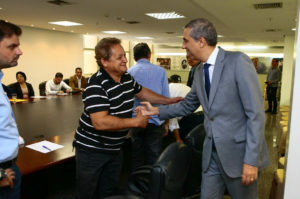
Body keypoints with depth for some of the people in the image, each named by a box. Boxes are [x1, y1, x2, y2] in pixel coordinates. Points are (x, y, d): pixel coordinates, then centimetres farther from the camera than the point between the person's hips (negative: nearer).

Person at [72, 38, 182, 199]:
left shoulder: (127, 77, 0)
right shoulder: (96, 85, -26)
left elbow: (141, 92, 18)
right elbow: (100, 122, -35)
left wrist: (169, 101, 13)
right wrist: (136, 121, -28)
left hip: (114, 148, 7)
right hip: (91, 149, -7)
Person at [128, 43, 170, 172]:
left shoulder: (129, 72, -1)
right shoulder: (160, 71, -3)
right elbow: (166, 98, -1)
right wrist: (166, 122, 8)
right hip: (155, 122, -1)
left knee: (136, 157, 15)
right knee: (153, 157, 10)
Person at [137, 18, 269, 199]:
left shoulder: (238, 61, -14)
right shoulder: (200, 71, 8)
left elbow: (256, 113, -17)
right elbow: (187, 106, 20)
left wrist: (251, 160, -17)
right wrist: (157, 110, 13)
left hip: (239, 152, -6)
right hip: (212, 154, 6)